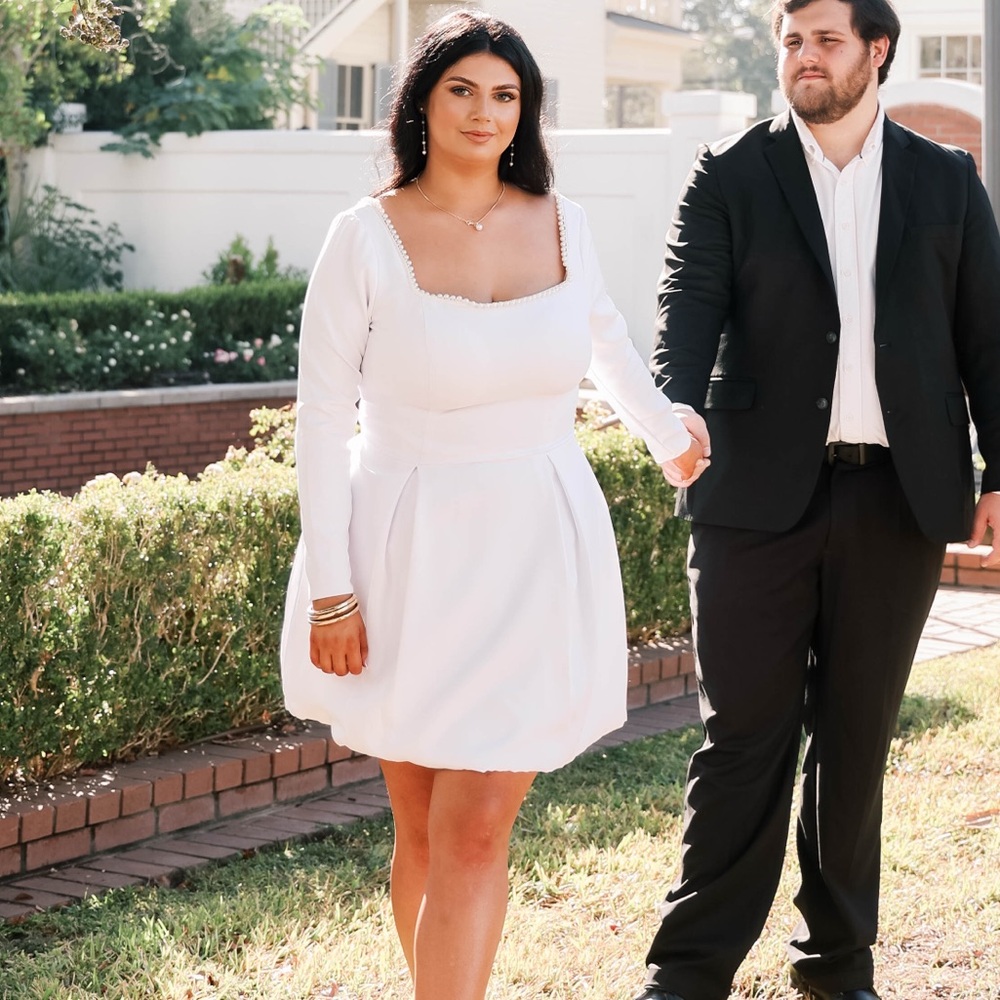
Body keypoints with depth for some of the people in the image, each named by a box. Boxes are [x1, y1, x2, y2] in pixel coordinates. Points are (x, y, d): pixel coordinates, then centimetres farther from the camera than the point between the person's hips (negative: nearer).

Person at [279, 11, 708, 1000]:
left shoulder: (560, 223, 2)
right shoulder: (367, 235, -8)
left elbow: (601, 334, 25)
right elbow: (322, 416, -6)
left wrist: (665, 432, 39)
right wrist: (331, 592, -10)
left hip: (532, 555, 2)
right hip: (411, 556, -2)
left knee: (476, 833, -5)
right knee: (423, 829, 6)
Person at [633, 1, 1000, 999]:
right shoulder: (728, 177, 3)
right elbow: (687, 313, -8)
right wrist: (680, 421, -27)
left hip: (897, 500, 2)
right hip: (761, 495, -2)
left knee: (857, 734, 10)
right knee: (744, 732, 0)